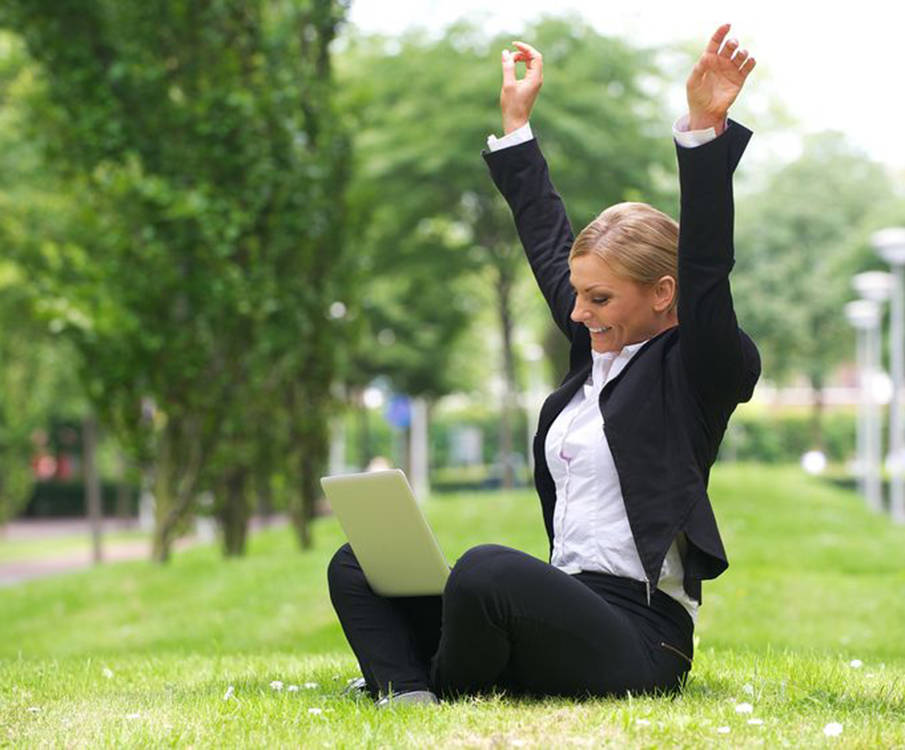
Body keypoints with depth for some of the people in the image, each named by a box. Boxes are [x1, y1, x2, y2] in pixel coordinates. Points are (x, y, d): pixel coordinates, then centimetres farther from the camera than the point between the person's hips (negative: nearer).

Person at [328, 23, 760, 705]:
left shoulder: (697, 372, -5)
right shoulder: (599, 350, 16)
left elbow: (706, 267, -20)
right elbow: (549, 244, 26)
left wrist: (705, 127, -30)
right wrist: (517, 121, 34)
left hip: (637, 638, -9)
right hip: (566, 612, 9)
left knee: (488, 569, -37)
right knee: (357, 565, 4)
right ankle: (407, 699, -24)